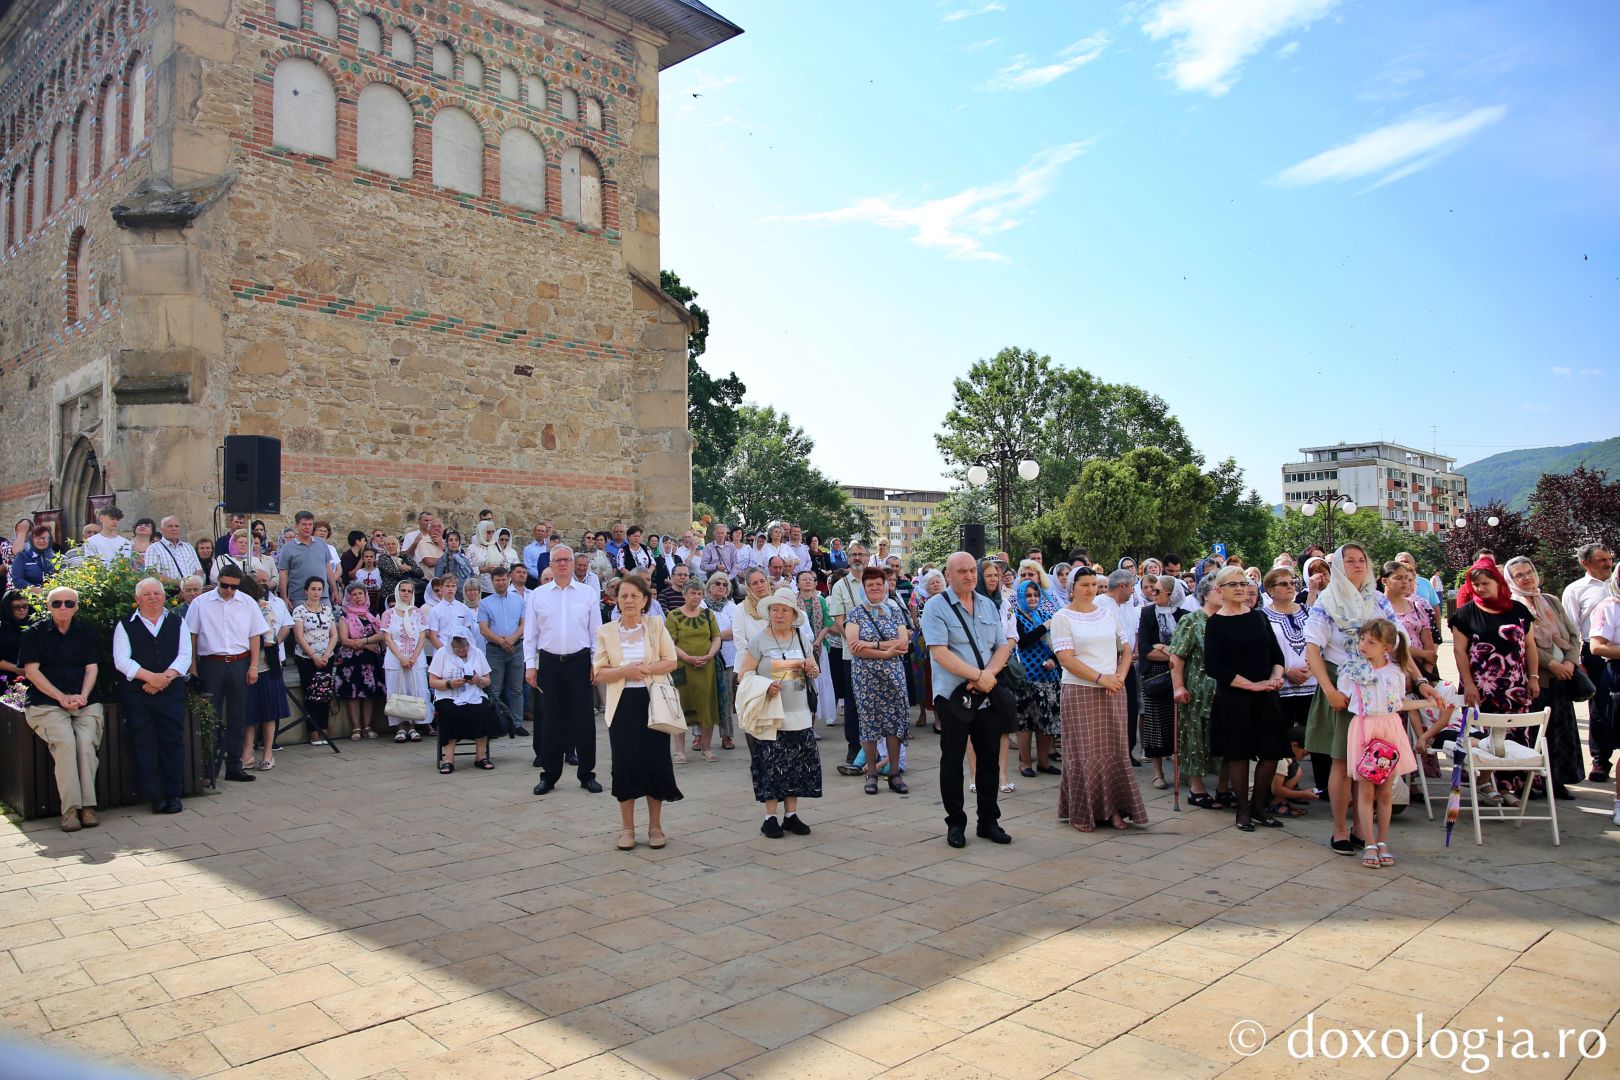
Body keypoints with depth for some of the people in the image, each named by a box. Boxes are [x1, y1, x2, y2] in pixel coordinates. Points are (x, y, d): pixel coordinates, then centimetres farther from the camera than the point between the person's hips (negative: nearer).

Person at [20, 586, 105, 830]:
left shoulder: (87, 631, 15)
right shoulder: (34, 633, 10)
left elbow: (92, 667, 8)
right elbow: (31, 670, 1)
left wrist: (82, 696, -9)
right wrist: (61, 697, -9)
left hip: (86, 702, 2)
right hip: (47, 703, -2)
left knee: (86, 741, -25)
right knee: (65, 741, -28)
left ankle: (87, 805, -23)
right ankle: (70, 809, -27)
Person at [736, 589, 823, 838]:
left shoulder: (801, 639, 10)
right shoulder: (759, 640, -3)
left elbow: (813, 673, 21)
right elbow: (743, 675, -5)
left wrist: (811, 669, -2)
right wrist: (765, 686, -21)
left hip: (799, 714, 4)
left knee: (799, 765, 5)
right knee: (771, 766, -2)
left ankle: (791, 814, 16)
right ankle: (770, 817, 9)